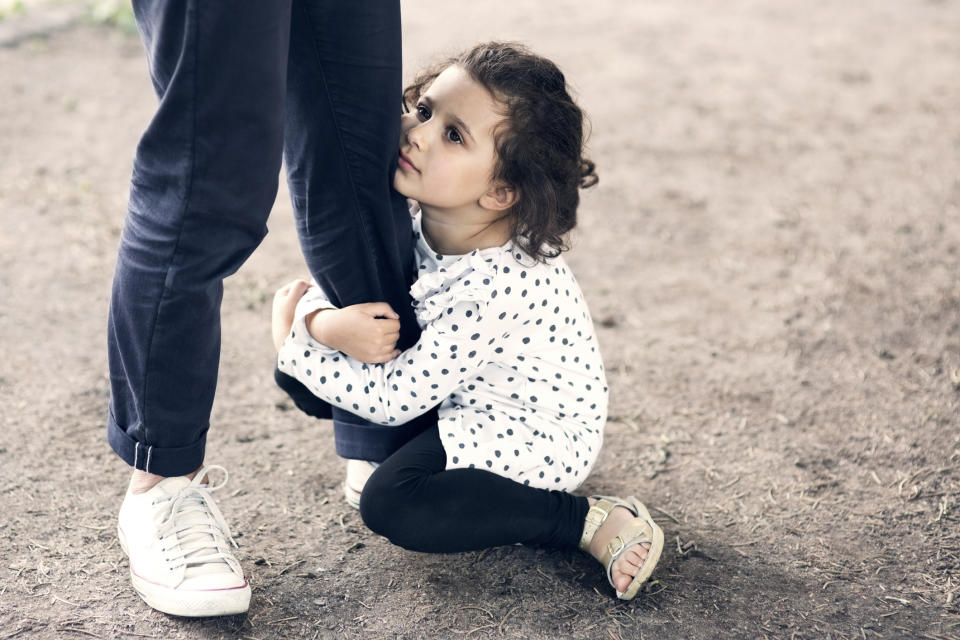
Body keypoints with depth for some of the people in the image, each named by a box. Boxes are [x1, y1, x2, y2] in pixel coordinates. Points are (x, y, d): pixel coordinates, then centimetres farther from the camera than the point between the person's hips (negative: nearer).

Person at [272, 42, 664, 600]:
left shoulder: (490, 286, -36)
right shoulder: (423, 224, -13)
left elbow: (391, 400, -28)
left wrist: (293, 342, -17)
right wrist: (328, 322, -26)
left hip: (541, 437, -9)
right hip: (478, 398, 9)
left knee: (391, 502, -21)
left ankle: (590, 521, -15)